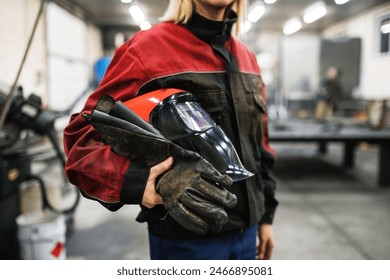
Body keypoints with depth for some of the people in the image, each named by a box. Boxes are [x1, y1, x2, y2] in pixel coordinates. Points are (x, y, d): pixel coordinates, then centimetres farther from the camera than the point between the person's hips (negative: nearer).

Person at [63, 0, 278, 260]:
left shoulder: (247, 58, 8)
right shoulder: (147, 48, -12)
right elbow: (81, 134, -12)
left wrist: (265, 215, 14)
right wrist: (131, 181, -30)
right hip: (185, 237, -6)